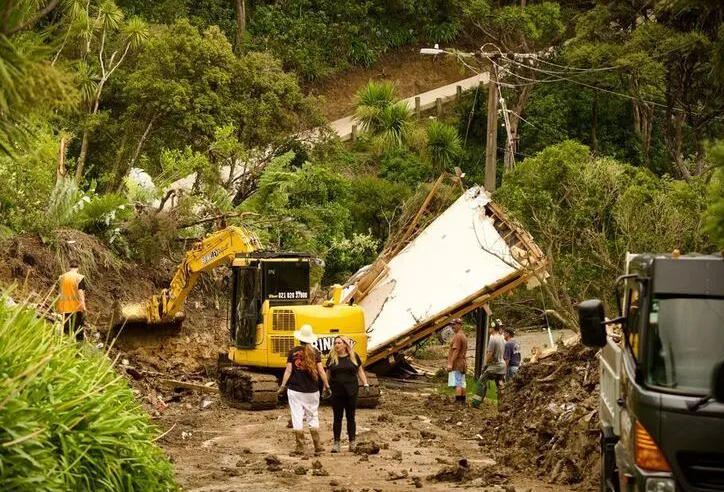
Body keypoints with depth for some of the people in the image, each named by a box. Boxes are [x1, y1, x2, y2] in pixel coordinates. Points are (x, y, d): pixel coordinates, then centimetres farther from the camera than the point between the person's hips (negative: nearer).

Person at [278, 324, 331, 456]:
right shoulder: (315, 352, -1)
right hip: (312, 391, 1)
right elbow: (321, 371, -3)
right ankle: (317, 446, 11)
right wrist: (327, 386, 4)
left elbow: (288, 370, -4)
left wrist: (283, 386, 3)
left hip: (295, 390, -1)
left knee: (297, 418, 3)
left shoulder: (293, 352, -2)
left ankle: (300, 447, 3)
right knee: (313, 417, 12)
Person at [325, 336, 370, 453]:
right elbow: (327, 374, 10)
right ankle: (336, 443, 9)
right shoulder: (332, 357, 3)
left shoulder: (353, 356, 3)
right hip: (336, 393, 0)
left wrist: (366, 385, 1)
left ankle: (352, 442, 14)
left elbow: (360, 371, 9)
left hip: (351, 391, 0)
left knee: (350, 417, 6)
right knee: (337, 418, 3)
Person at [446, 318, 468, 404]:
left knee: (457, 384, -12)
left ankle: (458, 400, -17)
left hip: (456, 364, -10)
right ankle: (462, 400, 16)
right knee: (462, 383, 12)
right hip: (462, 363, 10)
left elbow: (456, 351, -21)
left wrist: (450, 364, -21)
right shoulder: (463, 336, 17)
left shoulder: (457, 336, -15)